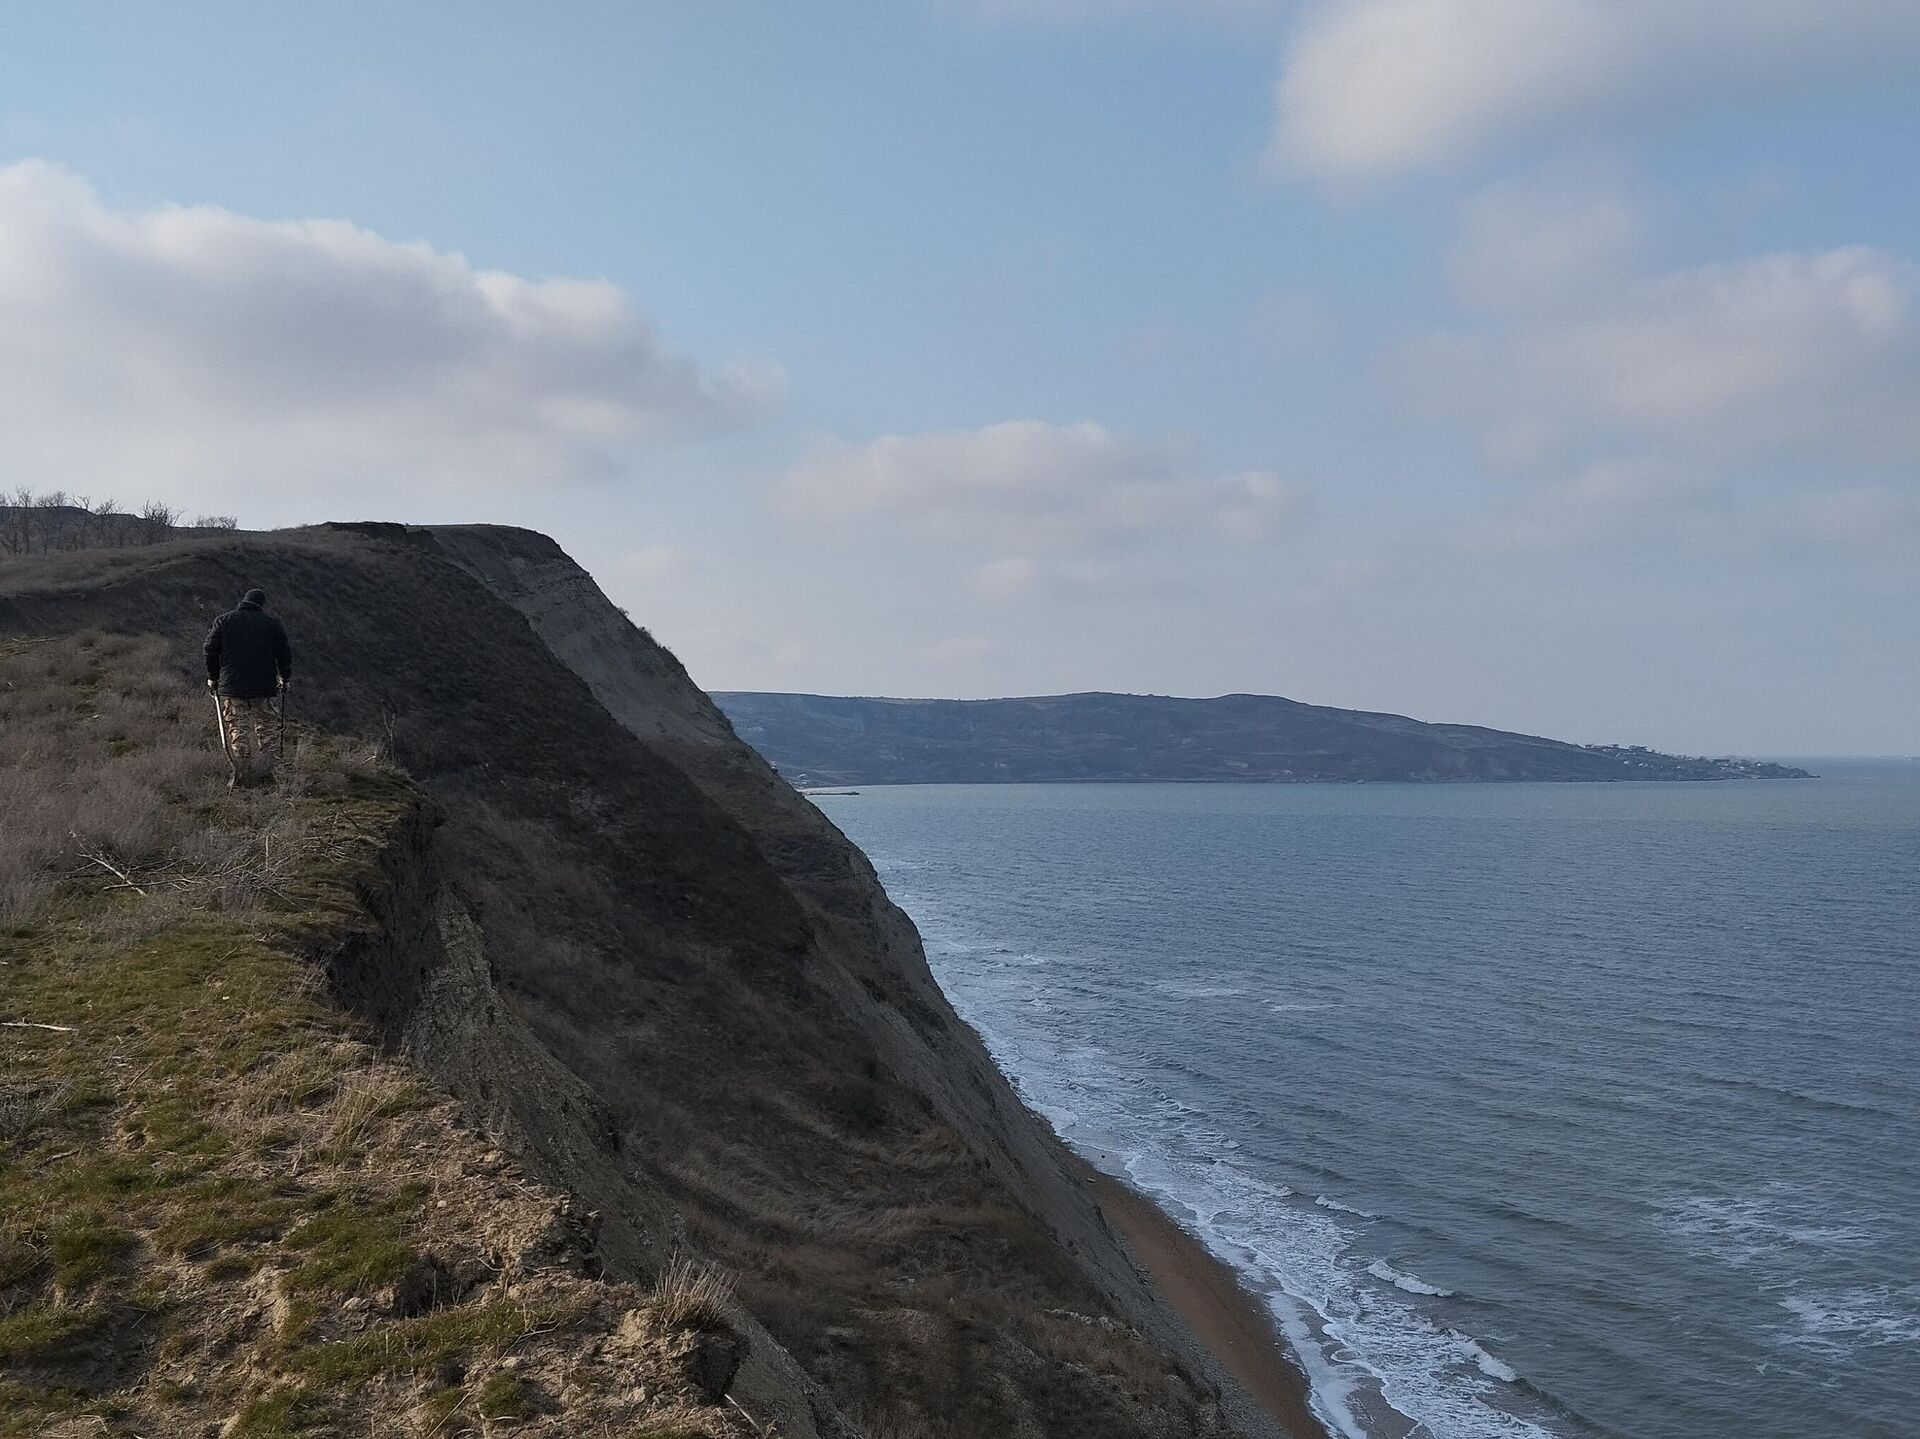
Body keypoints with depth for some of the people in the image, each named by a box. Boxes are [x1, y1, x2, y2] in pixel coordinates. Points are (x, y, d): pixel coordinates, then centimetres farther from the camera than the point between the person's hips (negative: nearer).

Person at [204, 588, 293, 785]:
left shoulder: (223, 621, 5)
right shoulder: (273, 624, 3)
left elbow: (210, 649, 4)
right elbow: (284, 653, 3)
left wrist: (213, 677, 14)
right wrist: (284, 677, 17)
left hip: (231, 685, 0)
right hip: (263, 686, 0)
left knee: (237, 727, 3)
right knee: (265, 726, 9)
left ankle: (239, 769, -5)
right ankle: (265, 770, 8)